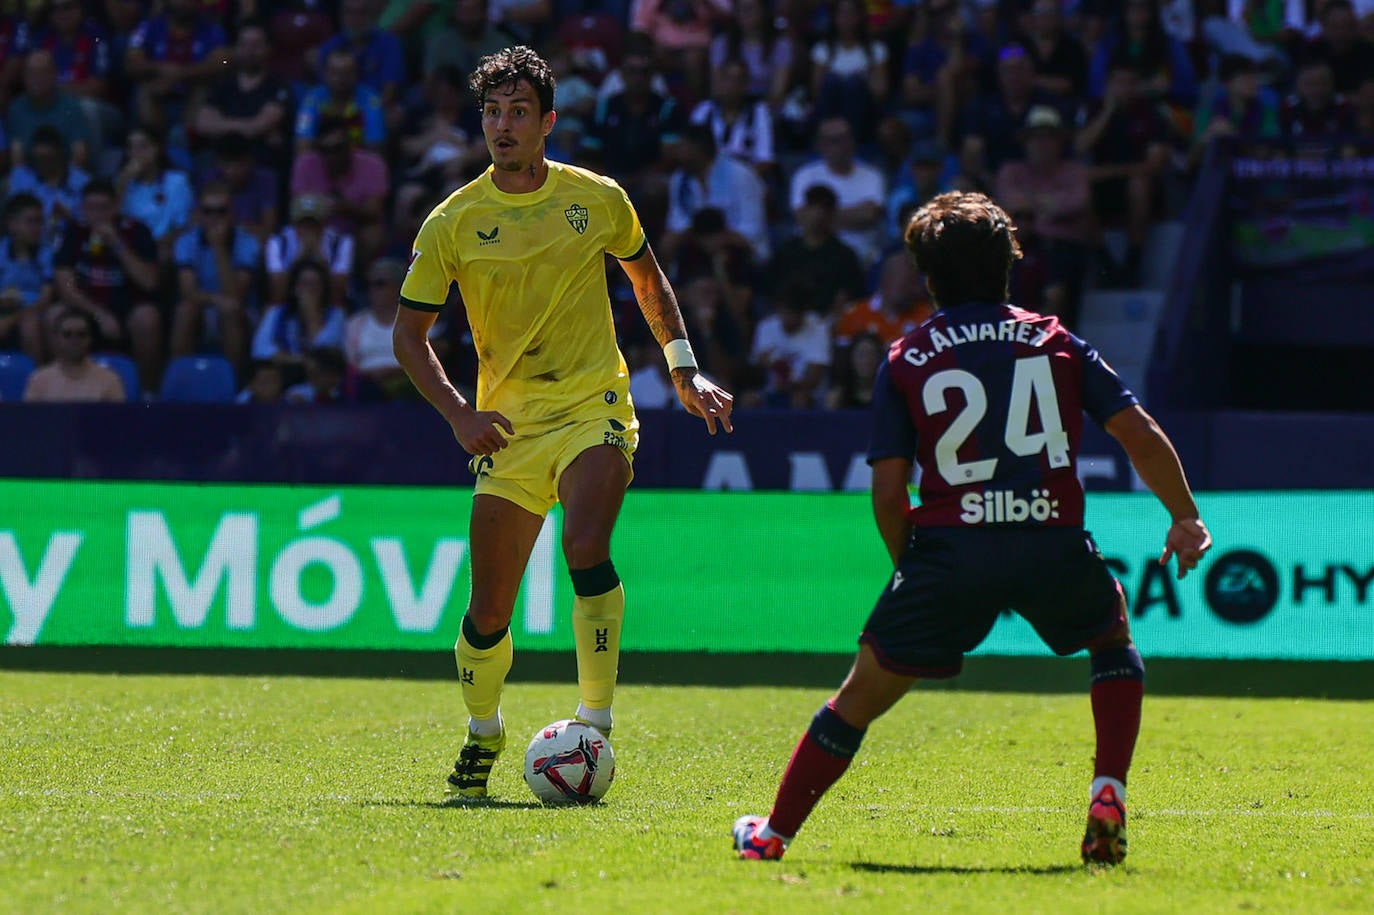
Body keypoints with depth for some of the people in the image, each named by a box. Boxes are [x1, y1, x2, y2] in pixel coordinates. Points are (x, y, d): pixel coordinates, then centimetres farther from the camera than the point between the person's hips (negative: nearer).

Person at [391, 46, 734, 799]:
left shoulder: (598, 200, 1)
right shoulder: (453, 223, -3)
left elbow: (647, 277, 20)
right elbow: (409, 332, 3)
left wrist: (684, 371, 16)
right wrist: (459, 413, -11)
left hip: (593, 406, -1)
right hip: (507, 423, 1)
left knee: (585, 549, -28)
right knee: (488, 608, 1)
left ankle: (595, 726, -19)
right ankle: (482, 736, 29)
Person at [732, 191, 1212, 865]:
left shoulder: (906, 359, 11)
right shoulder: (1057, 341, 15)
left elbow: (887, 491, 5)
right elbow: (1141, 435, 9)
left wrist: (911, 570, 19)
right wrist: (1184, 517, 20)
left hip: (951, 543, -1)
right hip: (1055, 543, 1)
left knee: (863, 694, 12)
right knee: (1113, 640, 30)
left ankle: (774, 834, 16)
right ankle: (1108, 792, 11)